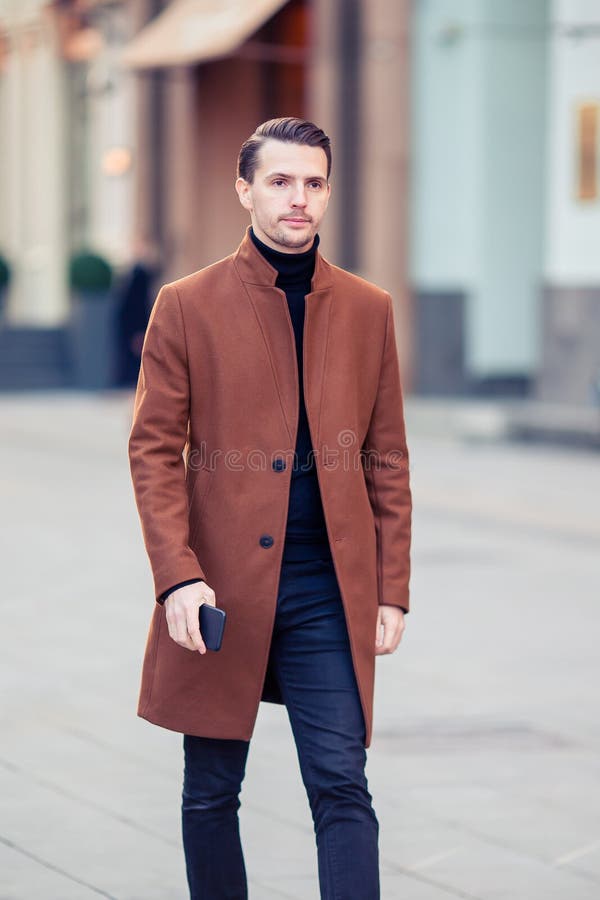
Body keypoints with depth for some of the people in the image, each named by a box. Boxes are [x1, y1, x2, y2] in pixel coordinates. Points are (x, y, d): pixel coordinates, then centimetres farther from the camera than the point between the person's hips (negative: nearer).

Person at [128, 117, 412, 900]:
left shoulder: (368, 310, 7)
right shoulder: (187, 306, 0)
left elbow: (387, 460, 9)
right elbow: (154, 449, -2)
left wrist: (392, 590, 4)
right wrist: (178, 577, -13)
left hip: (331, 592, 1)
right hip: (221, 592, -1)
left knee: (342, 788, -4)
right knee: (210, 794, 8)